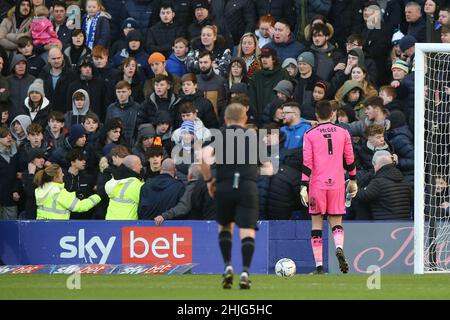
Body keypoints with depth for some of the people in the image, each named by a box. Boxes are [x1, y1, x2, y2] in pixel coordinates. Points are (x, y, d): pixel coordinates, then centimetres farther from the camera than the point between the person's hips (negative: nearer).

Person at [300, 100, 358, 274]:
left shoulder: (310, 135, -1)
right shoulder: (343, 133, 6)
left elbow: (307, 162, -6)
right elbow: (350, 159, 11)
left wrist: (304, 187, -6)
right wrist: (353, 180, 23)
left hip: (317, 184, -1)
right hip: (337, 184, 1)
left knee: (316, 223, 7)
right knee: (336, 222, 10)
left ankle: (319, 266, 3)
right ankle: (339, 247, -23)